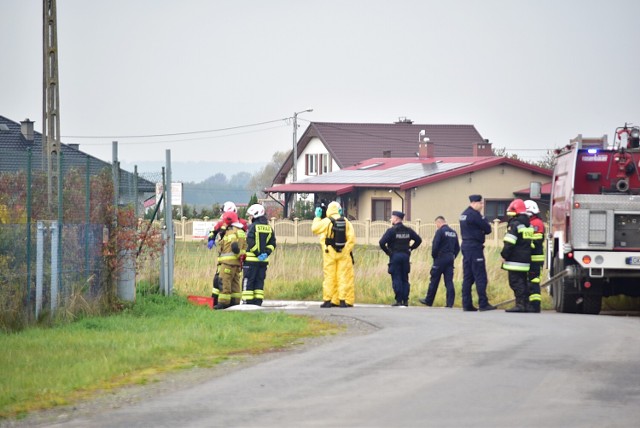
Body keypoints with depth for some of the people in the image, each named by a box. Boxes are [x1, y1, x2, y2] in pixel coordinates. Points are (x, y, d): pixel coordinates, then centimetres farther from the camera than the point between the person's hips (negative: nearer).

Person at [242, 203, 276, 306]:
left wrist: (258, 254, -11)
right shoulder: (269, 228, 11)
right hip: (263, 260, 6)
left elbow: (251, 243, -16)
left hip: (251, 259, -6)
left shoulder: (253, 227, -9)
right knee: (259, 281, 11)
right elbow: (272, 243, 8)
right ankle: (258, 301, 9)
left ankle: (248, 301, -4)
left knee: (248, 281, -1)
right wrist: (266, 253, -1)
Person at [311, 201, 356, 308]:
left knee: (329, 276, 3)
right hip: (343, 253, 2)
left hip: (330, 254, -2)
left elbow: (314, 229, 4)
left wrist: (317, 217, 14)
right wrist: (347, 250, 3)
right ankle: (343, 300, 1)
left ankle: (327, 300, 3)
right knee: (343, 276, 4)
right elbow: (351, 239, -2)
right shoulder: (346, 222, 2)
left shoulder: (326, 221, -7)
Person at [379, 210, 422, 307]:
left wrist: (387, 251, -4)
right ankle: (405, 300, 7)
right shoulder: (408, 230, 7)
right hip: (405, 256, 5)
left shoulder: (391, 230, -9)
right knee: (405, 279, 10)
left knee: (396, 279, -3)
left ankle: (399, 300, -6)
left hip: (395, 256, -5)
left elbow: (382, 242, -18)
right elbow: (418, 240, 10)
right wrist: (410, 248, 14)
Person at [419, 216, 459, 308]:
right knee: (449, 281, 3)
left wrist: (434, 256, -1)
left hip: (440, 259, -6)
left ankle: (428, 300, 12)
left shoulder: (440, 231, -10)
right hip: (450, 260, 6)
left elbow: (435, 246, -15)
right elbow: (457, 248, 12)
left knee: (434, 281, 4)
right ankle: (450, 303, -2)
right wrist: (453, 256, 14)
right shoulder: (453, 232, 10)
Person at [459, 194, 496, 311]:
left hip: (466, 247, 9)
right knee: (480, 277, -6)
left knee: (467, 277, 8)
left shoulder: (464, 214, 16)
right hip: (475, 248, -9)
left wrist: (481, 231, 1)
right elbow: (487, 229, -9)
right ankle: (483, 304, -7)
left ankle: (467, 304, 7)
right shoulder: (474, 214, -13)